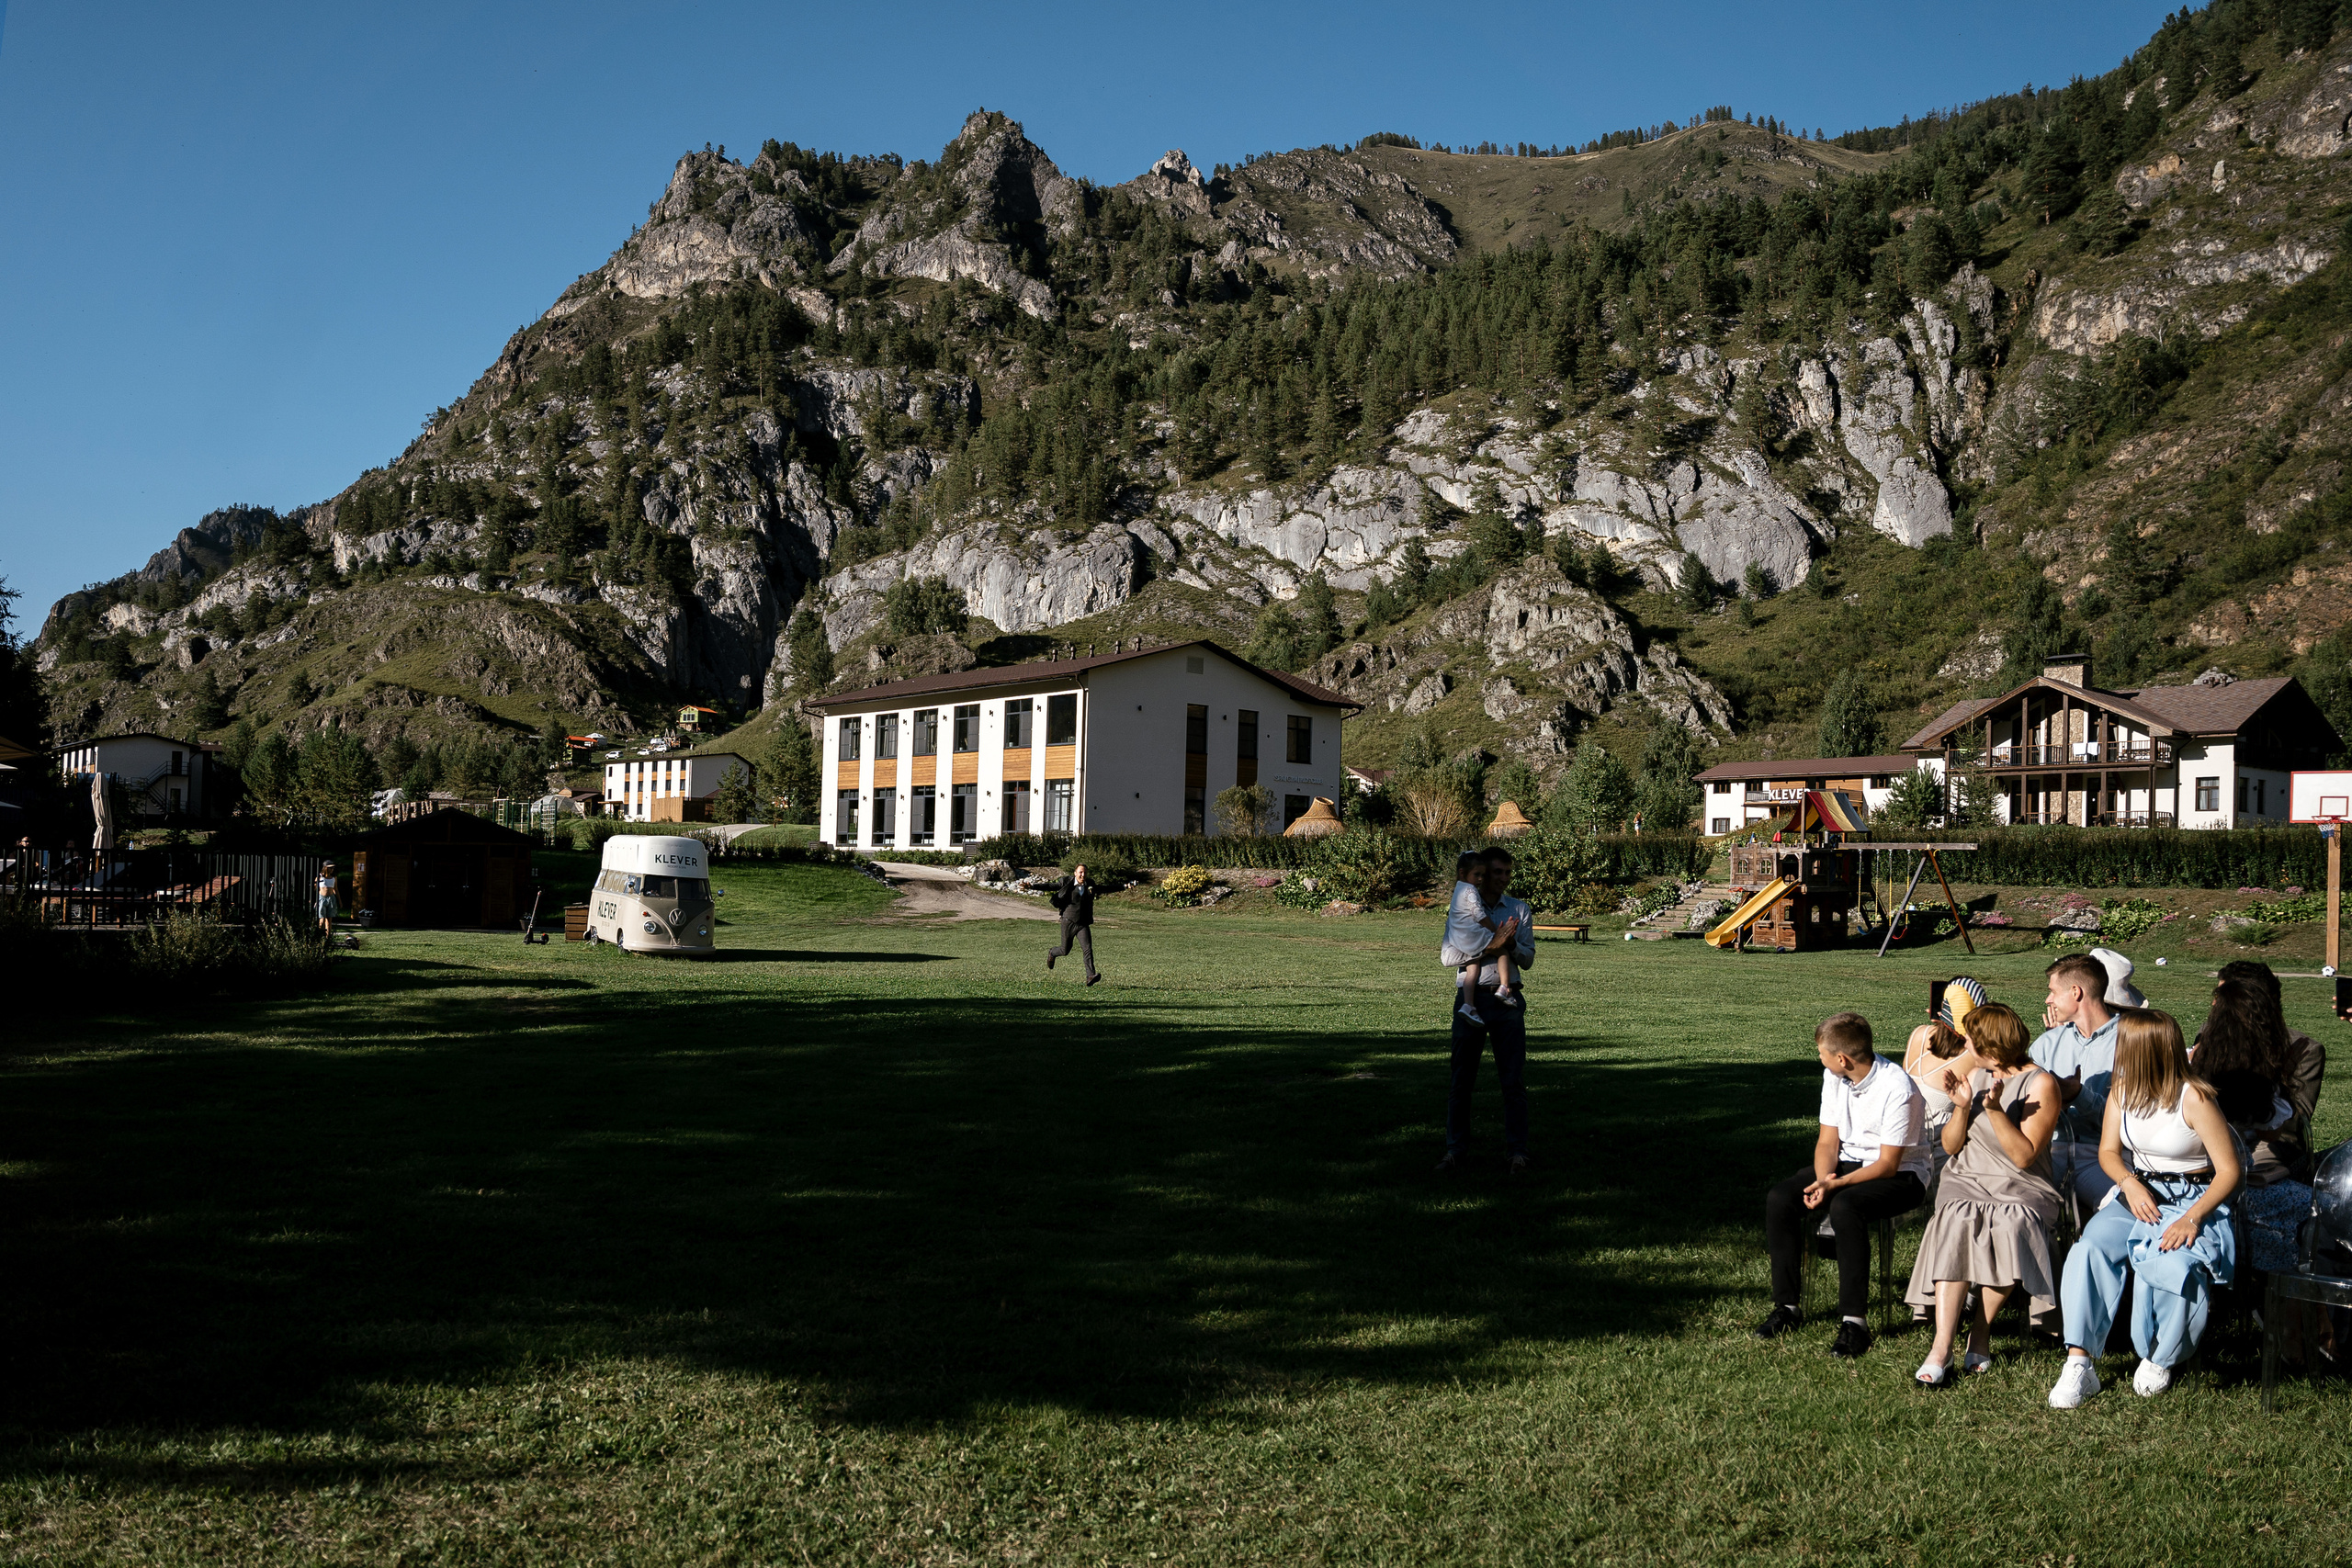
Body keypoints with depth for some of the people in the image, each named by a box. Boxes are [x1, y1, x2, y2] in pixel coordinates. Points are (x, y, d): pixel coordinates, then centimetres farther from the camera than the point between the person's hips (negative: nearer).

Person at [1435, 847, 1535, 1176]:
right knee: (1460, 1078, 4)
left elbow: (1527, 960, 5)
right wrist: (1489, 946, -18)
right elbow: (1448, 957, -8)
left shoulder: (1520, 911, 8)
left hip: (1507, 1001, 1)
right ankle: (1455, 1150, 14)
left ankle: (1516, 1153, 7)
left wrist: (1512, 945, -16)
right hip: (1471, 998, -1)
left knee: (1514, 1080, 1)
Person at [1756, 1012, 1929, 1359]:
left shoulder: (1897, 1088, -24)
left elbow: (1888, 1164, -21)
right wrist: (1822, 1180, -18)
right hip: (1848, 1162, 7)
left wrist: (1836, 1185, -30)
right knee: (1779, 1197, -15)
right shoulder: (1833, 1077, -2)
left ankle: (1853, 1320, -28)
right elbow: (1828, 1141, 2)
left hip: (1901, 1175, -7)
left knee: (1845, 1207, -37)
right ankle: (1787, 1307, -6)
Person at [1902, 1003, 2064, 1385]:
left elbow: (2024, 1156, -12)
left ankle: (1980, 1332, -19)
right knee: (1956, 1222, -31)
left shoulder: (2041, 1084, -4)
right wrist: (1962, 1107, -5)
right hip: (1966, 1180, 3)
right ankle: (1942, 1347, -37)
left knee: (2011, 1224, -37)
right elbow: (1951, 1146, 11)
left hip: (2021, 1188, -3)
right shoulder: (1975, 1076, 12)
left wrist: (1995, 1110, -23)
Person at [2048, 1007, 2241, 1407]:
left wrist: (2192, 1217, -25)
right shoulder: (2122, 1090, 5)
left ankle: (2158, 1362, -7)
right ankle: (2078, 1364, -28)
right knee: (2091, 1247, -26)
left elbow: (2229, 1170, -12)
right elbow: (2108, 1151, 13)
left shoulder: (2194, 1099, -13)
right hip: (2137, 1193, 5)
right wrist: (2129, 1183, -11)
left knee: (2173, 1265, -35)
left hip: (2191, 1198, -5)